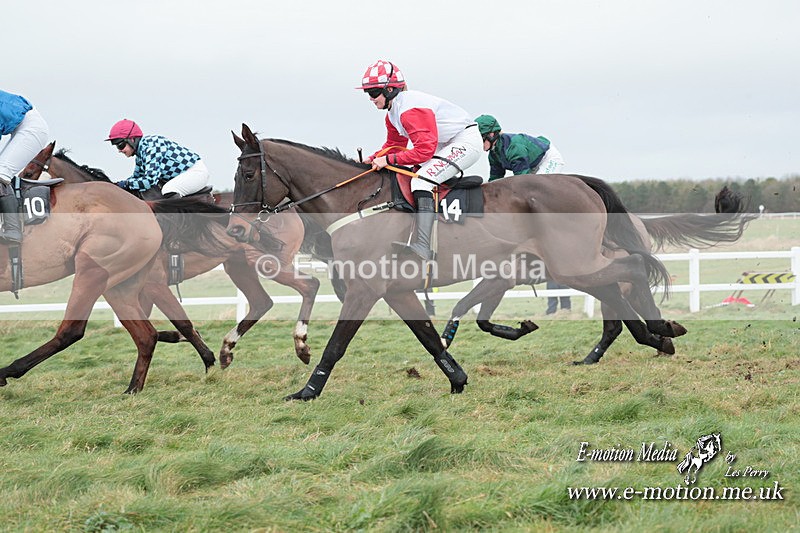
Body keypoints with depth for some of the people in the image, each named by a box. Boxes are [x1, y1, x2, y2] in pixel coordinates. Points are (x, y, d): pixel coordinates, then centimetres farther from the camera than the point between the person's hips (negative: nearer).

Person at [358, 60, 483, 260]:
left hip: (466, 141, -11)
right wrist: (373, 159, -3)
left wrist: (388, 160, -27)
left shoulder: (410, 109, -26)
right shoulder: (393, 112, 7)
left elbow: (424, 150, -30)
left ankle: (422, 245, -37)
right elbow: (394, 145, 16)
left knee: (422, 181, -25)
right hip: (446, 146, 11)